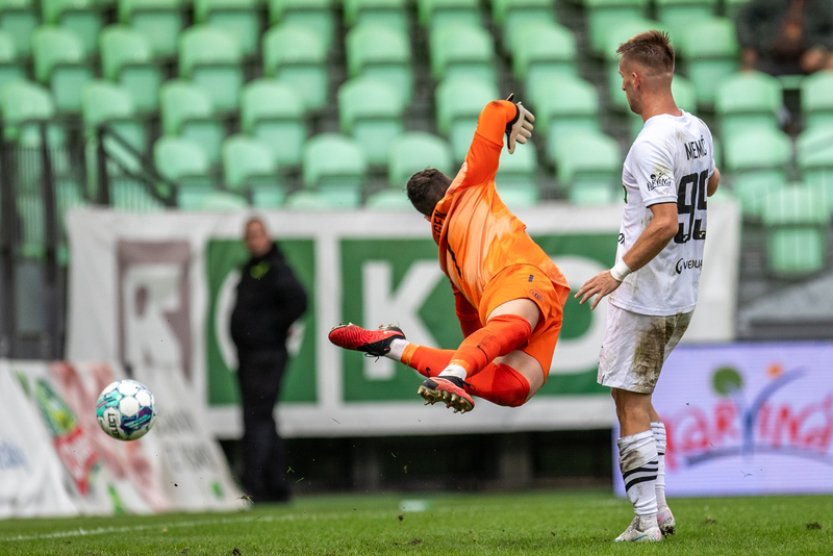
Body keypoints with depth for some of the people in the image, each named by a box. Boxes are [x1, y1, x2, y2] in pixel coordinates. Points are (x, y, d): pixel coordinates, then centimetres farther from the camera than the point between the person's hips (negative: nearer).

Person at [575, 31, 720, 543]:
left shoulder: (651, 145, -21)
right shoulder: (698, 131, 5)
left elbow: (665, 224, -28)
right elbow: (712, 183, 27)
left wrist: (618, 273, -20)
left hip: (643, 297, -9)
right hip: (684, 296, 9)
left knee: (631, 404, -1)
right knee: (640, 396, 20)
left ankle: (646, 520, -1)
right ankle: (659, 506, 17)